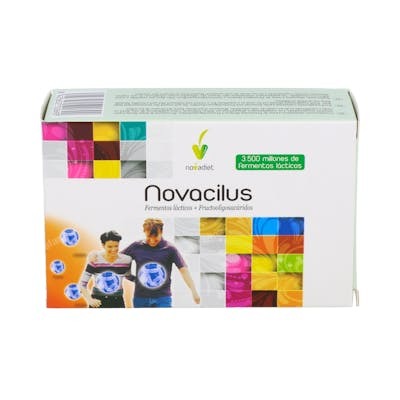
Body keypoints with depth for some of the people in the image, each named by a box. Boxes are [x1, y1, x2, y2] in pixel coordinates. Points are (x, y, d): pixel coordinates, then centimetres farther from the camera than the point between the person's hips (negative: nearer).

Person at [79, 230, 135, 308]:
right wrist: (89, 299, -20)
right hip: (97, 302, -2)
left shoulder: (125, 260, -3)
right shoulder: (95, 260, -10)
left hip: (117, 303, 2)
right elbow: (82, 283, -7)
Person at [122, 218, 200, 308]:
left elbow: (183, 269, -12)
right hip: (140, 298, 2)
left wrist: (194, 291, -22)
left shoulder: (169, 249, -7)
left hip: (163, 298, -2)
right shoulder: (136, 247, -1)